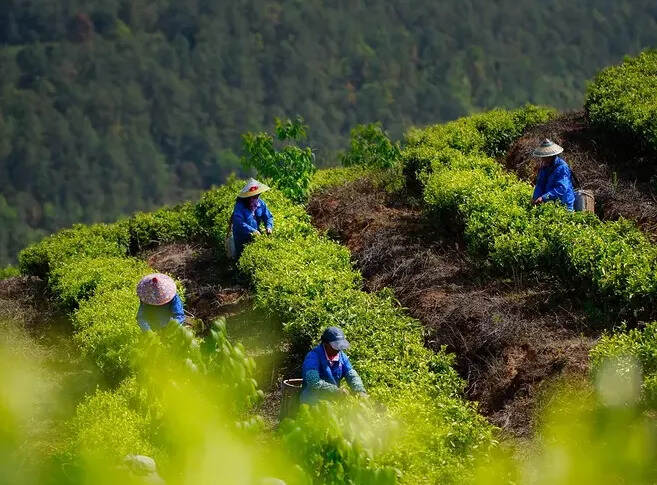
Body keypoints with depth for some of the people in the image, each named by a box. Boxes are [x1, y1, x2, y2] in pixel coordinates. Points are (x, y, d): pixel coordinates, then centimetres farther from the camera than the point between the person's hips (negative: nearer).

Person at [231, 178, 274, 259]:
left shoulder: (261, 203, -4)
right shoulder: (240, 206, -22)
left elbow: (268, 217, 2)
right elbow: (239, 223, -31)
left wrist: (269, 227, -19)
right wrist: (252, 230, -40)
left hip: (256, 236, 4)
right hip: (242, 237, -4)